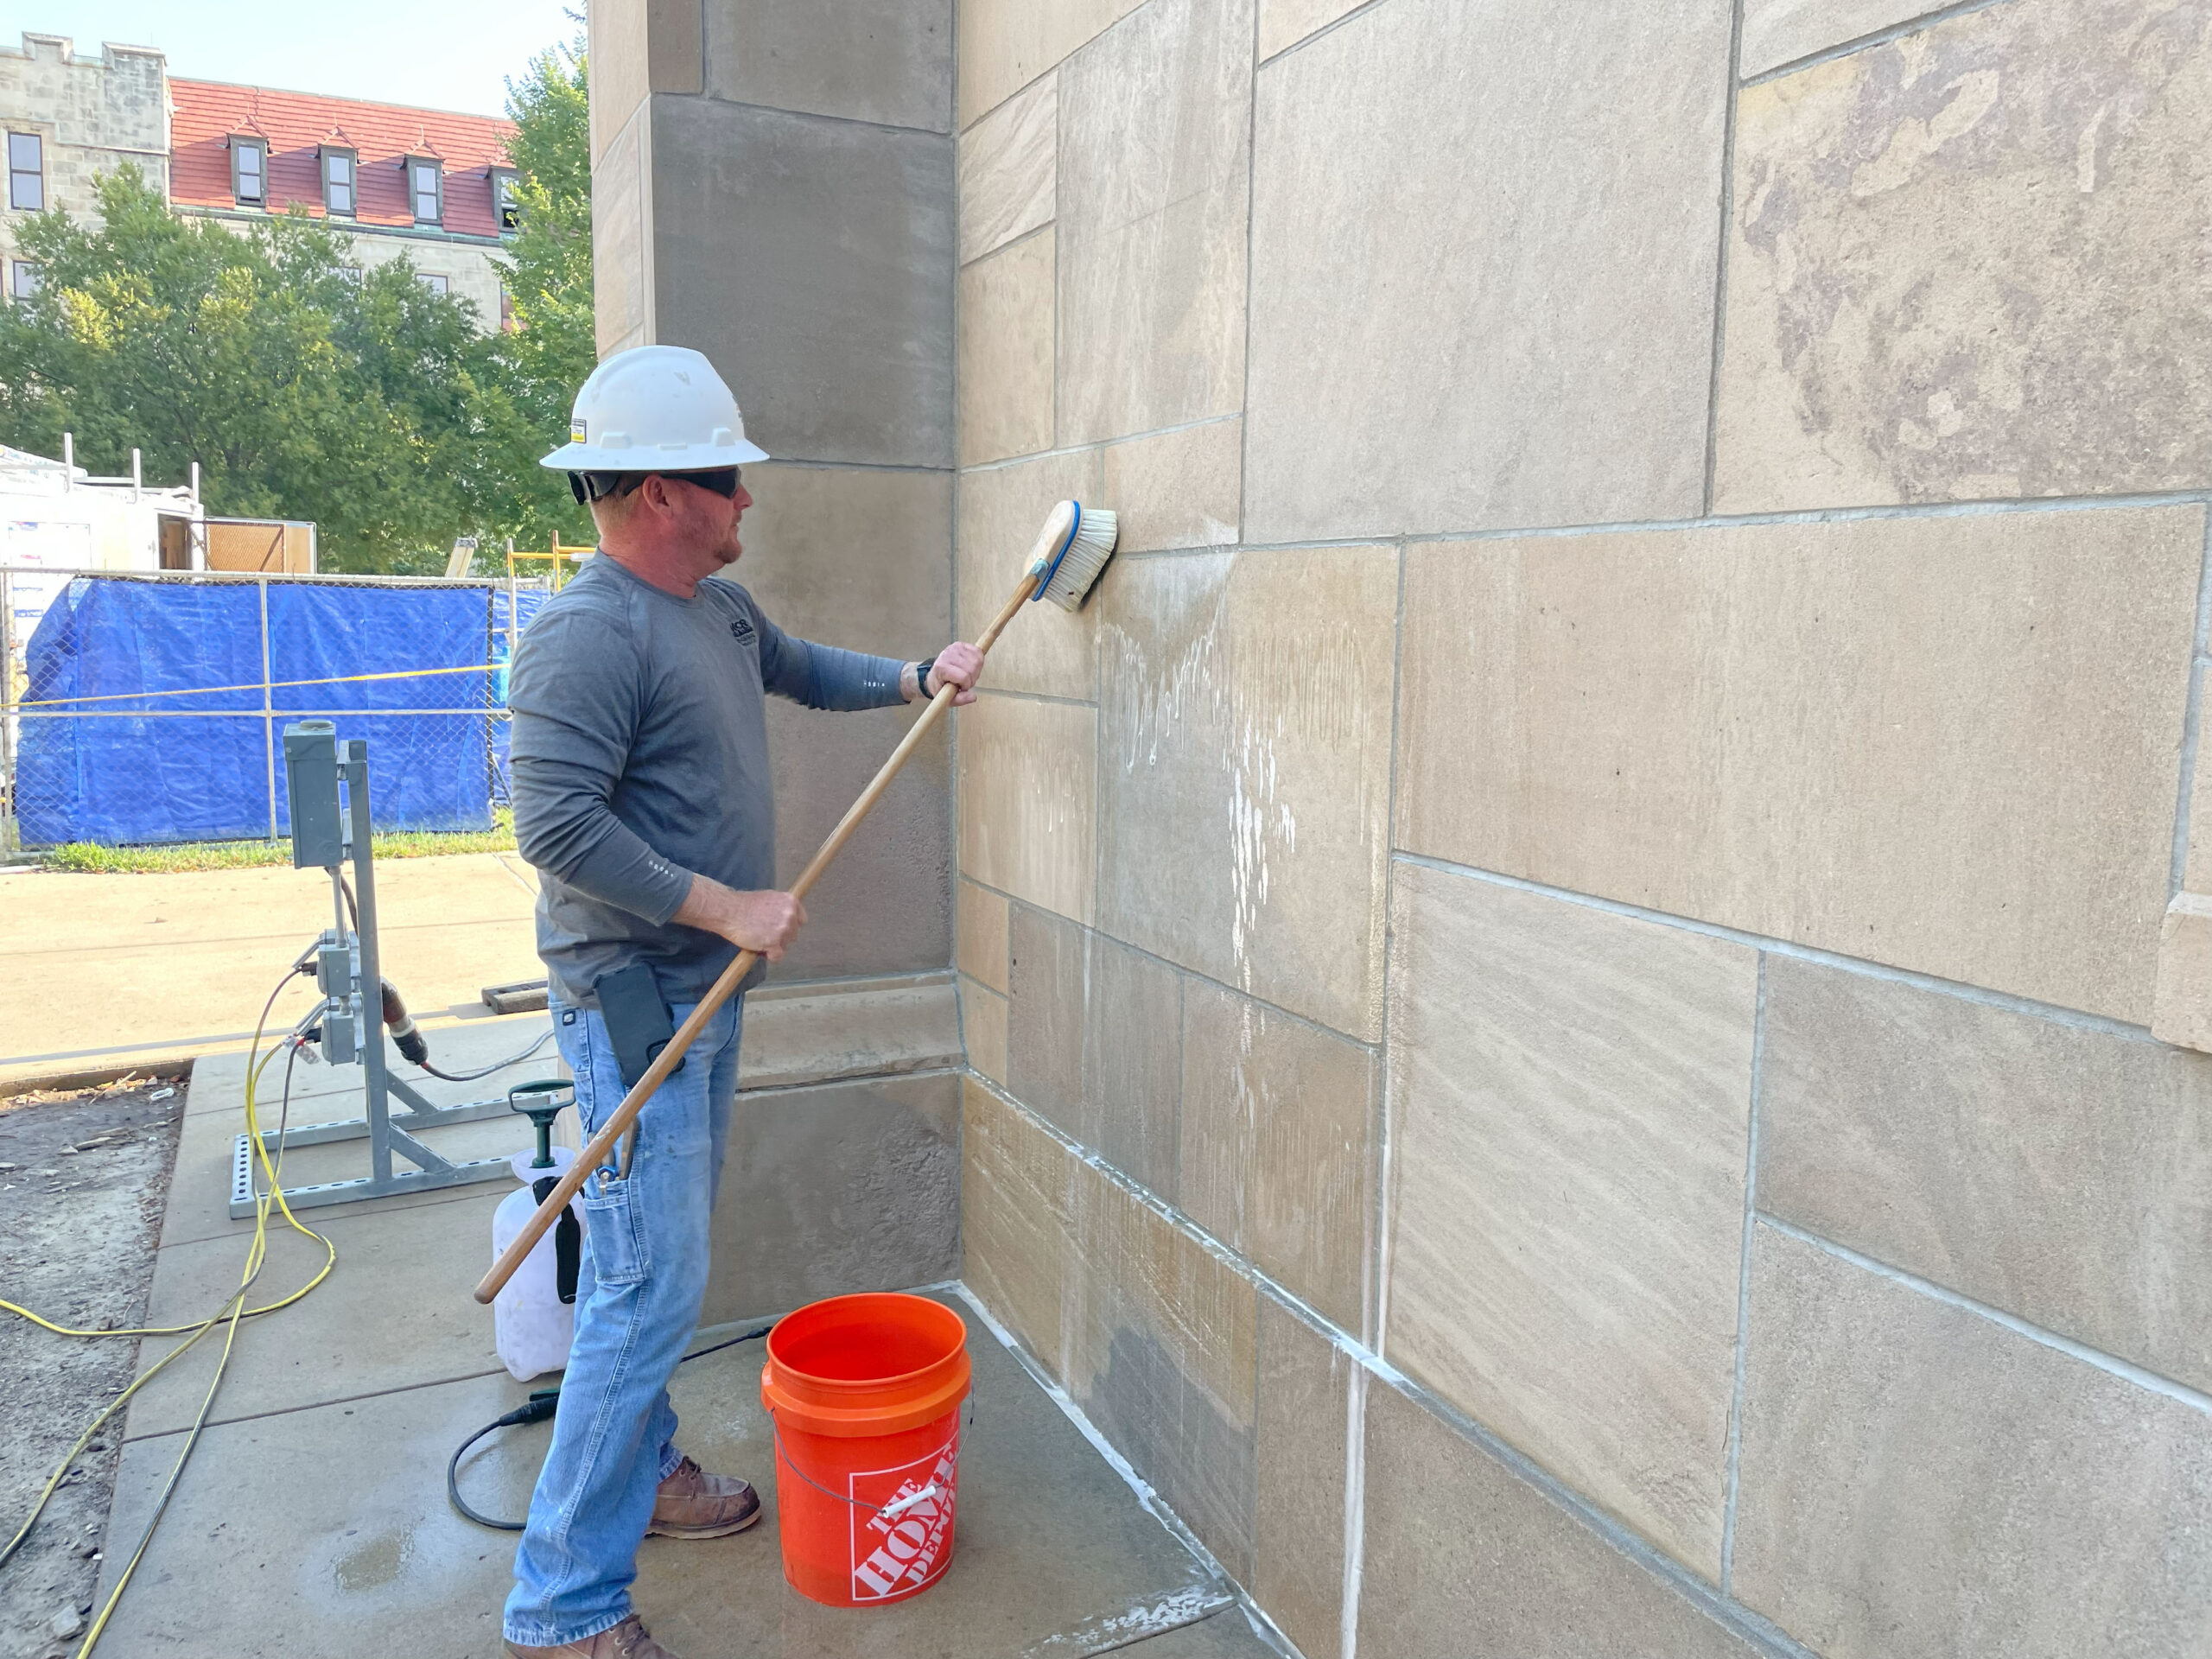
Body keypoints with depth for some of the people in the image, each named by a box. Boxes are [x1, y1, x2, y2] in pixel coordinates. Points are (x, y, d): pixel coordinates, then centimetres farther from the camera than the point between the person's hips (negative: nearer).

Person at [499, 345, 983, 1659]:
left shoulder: (720, 604, 11)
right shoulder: (588, 634, -20)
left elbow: (802, 669, 31)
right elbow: (558, 824, -26)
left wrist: (916, 678, 18)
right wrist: (725, 906, -22)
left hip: (708, 986, 10)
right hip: (633, 995, -10)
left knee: (669, 1266, 21)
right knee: (650, 1287, -6)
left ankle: (641, 1468, 40)